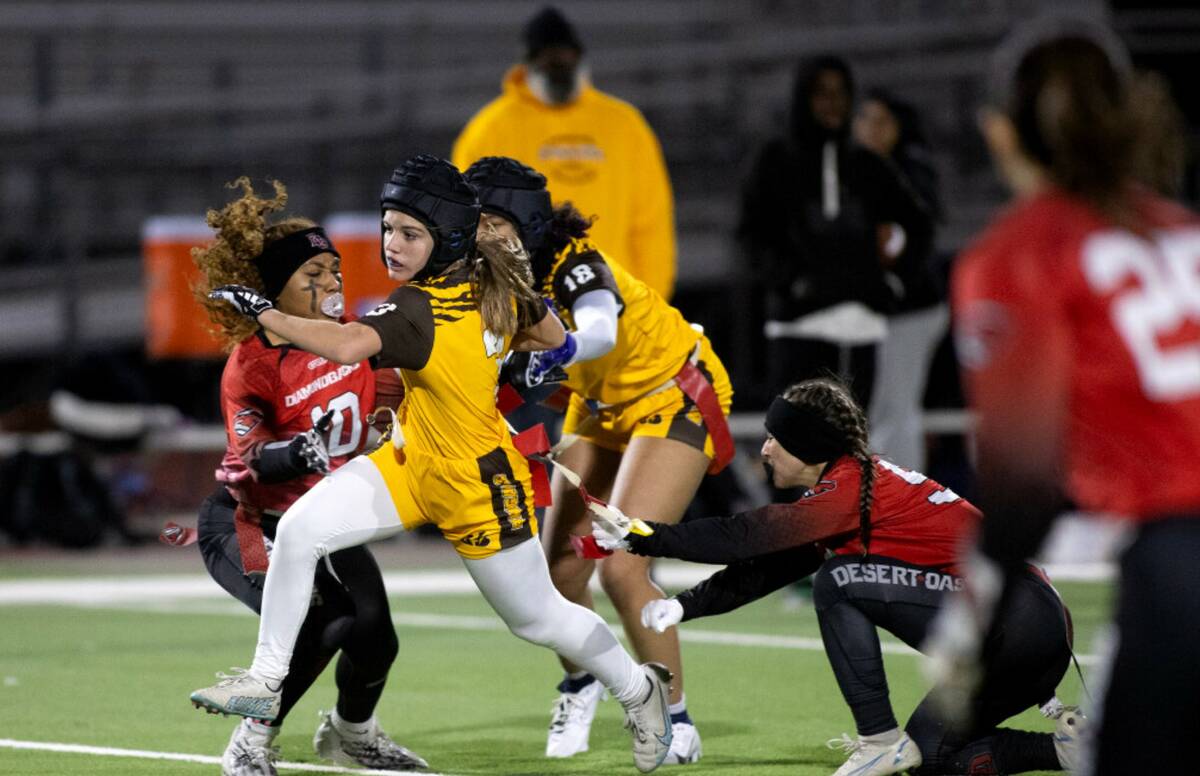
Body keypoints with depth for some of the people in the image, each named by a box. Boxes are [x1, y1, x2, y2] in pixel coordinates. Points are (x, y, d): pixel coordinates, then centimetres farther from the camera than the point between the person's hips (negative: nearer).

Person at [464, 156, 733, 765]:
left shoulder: (575, 264, -32)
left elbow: (600, 331, -53)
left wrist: (560, 349, -73)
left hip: (674, 400, -7)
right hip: (603, 407, 7)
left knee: (621, 569, -19)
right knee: (560, 571, 3)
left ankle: (677, 724, -4)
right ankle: (580, 683, 34)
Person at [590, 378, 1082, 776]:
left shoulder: (852, 486, -14)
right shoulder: (848, 487, 15)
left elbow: (744, 537, -16)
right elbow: (764, 568, 16)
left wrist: (641, 537, -9)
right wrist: (685, 606, 6)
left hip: (1018, 614, -10)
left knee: (838, 583, -13)